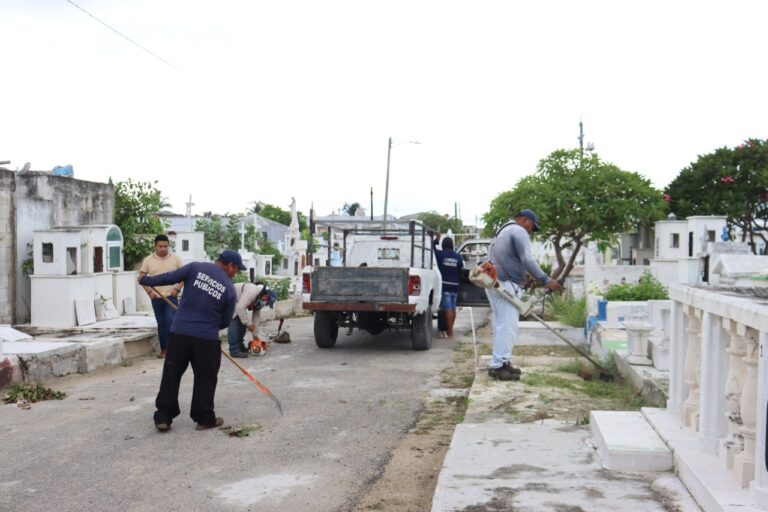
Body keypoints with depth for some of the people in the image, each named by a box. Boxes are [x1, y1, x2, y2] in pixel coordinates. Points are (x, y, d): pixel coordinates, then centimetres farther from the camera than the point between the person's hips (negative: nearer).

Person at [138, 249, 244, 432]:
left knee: (171, 375, 11)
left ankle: (163, 417, 13)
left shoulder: (196, 267, 1)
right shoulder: (230, 289, 1)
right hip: (207, 338, -2)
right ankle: (204, 418, 17)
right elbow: (226, 321, 7)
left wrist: (146, 280, 15)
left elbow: (169, 277, 1)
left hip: (179, 333, 2)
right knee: (205, 379, 12)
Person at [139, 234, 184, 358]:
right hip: (156, 298, 2)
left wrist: (178, 288, -10)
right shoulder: (148, 260, 2)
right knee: (161, 324, 9)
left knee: (171, 322, -14)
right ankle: (163, 349, 17)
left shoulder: (176, 258, -1)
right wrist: (149, 291, -4)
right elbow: (142, 277, 8)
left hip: (171, 297, -2)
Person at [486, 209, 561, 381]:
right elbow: (527, 260, -16)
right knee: (507, 326, -10)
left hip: (494, 283, 10)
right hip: (506, 284, -10)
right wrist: (546, 281, -17)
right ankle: (498, 365, -13)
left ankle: (500, 362, 12)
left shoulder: (503, 231, 26)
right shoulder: (519, 231, -5)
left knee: (501, 325, 11)